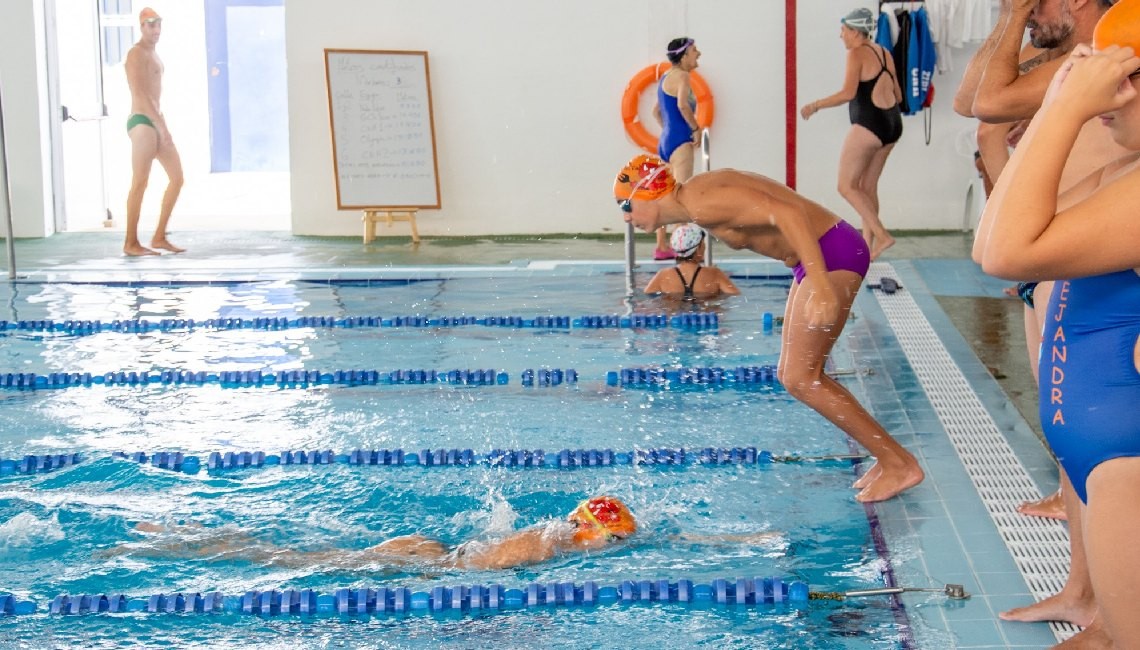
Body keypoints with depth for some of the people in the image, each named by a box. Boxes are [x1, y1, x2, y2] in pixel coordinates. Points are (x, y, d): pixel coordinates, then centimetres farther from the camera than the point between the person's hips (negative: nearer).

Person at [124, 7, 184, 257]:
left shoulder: (153, 55, 20)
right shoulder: (136, 54, -11)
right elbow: (141, 94, -21)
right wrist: (162, 126, -24)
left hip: (155, 124, 10)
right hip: (143, 123, -10)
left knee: (177, 177, 7)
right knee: (140, 183, -6)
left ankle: (159, 237, 11)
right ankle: (131, 243, 0)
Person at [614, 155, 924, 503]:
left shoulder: (701, 202, -18)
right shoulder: (697, 199, 13)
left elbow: (786, 211, -28)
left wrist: (820, 285, -35)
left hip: (832, 254, -10)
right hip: (816, 259, 10)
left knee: (801, 379, -8)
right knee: (791, 375, 12)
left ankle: (900, 464, 0)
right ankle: (888, 458, 17)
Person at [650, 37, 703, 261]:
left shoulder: (666, 77, 19)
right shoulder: (681, 76, -10)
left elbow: (656, 110, 28)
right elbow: (682, 104, -27)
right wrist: (696, 129, -17)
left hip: (665, 140, 10)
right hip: (680, 140, -10)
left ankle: (662, 246, 17)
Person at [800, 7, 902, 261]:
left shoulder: (857, 53, -9)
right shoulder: (884, 53, 14)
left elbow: (848, 93, -20)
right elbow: (898, 95, 17)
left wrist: (815, 105, -11)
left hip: (868, 125, -9)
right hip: (892, 124, 9)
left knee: (847, 185, 0)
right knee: (867, 186, 14)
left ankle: (881, 235, -9)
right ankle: (867, 245, 15)